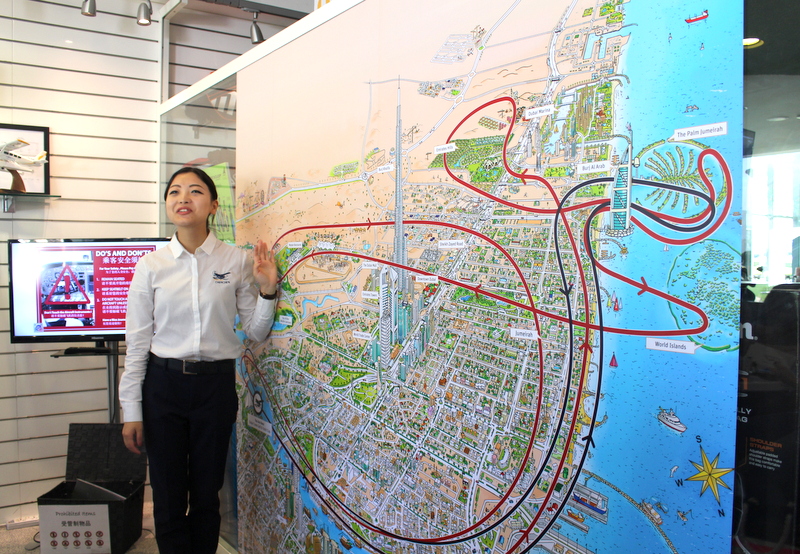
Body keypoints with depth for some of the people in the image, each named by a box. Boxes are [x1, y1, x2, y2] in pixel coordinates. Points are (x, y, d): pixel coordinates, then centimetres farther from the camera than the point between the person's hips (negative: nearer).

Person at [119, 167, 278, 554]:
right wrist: (131, 412, 1)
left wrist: (267, 291, -13)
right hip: (163, 382, 0)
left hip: (215, 385, 0)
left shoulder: (236, 261, -2)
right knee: (168, 497, 9)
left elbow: (255, 332, 4)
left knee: (207, 495, 13)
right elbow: (137, 342, 0)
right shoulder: (151, 266, -3)